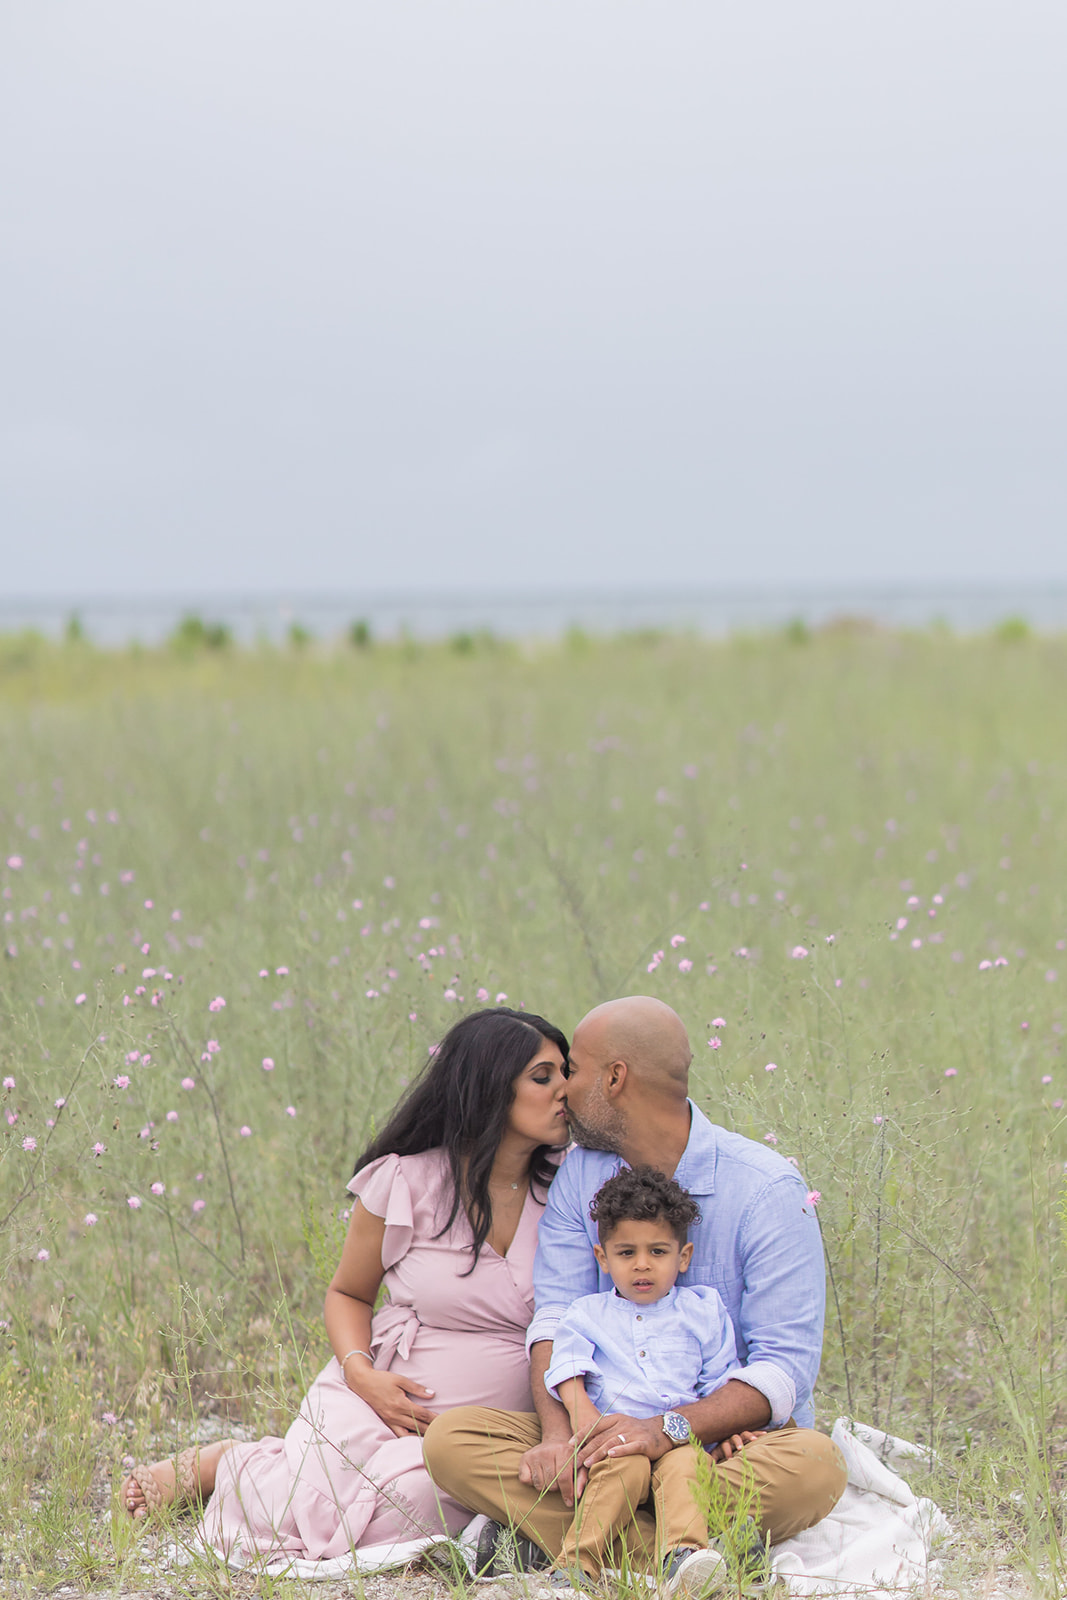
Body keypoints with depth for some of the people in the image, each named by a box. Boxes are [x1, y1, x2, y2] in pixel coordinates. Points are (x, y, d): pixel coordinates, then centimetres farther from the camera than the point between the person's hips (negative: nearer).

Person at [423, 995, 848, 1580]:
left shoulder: (768, 1190, -10)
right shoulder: (580, 1176, 6)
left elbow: (785, 1367, -17)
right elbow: (556, 1320, -4)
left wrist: (670, 1430, -32)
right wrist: (558, 1435, -24)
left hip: (727, 1441, -4)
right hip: (608, 1429, 4)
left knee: (815, 1465, -37)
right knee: (451, 1439, -19)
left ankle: (546, 1538, -38)